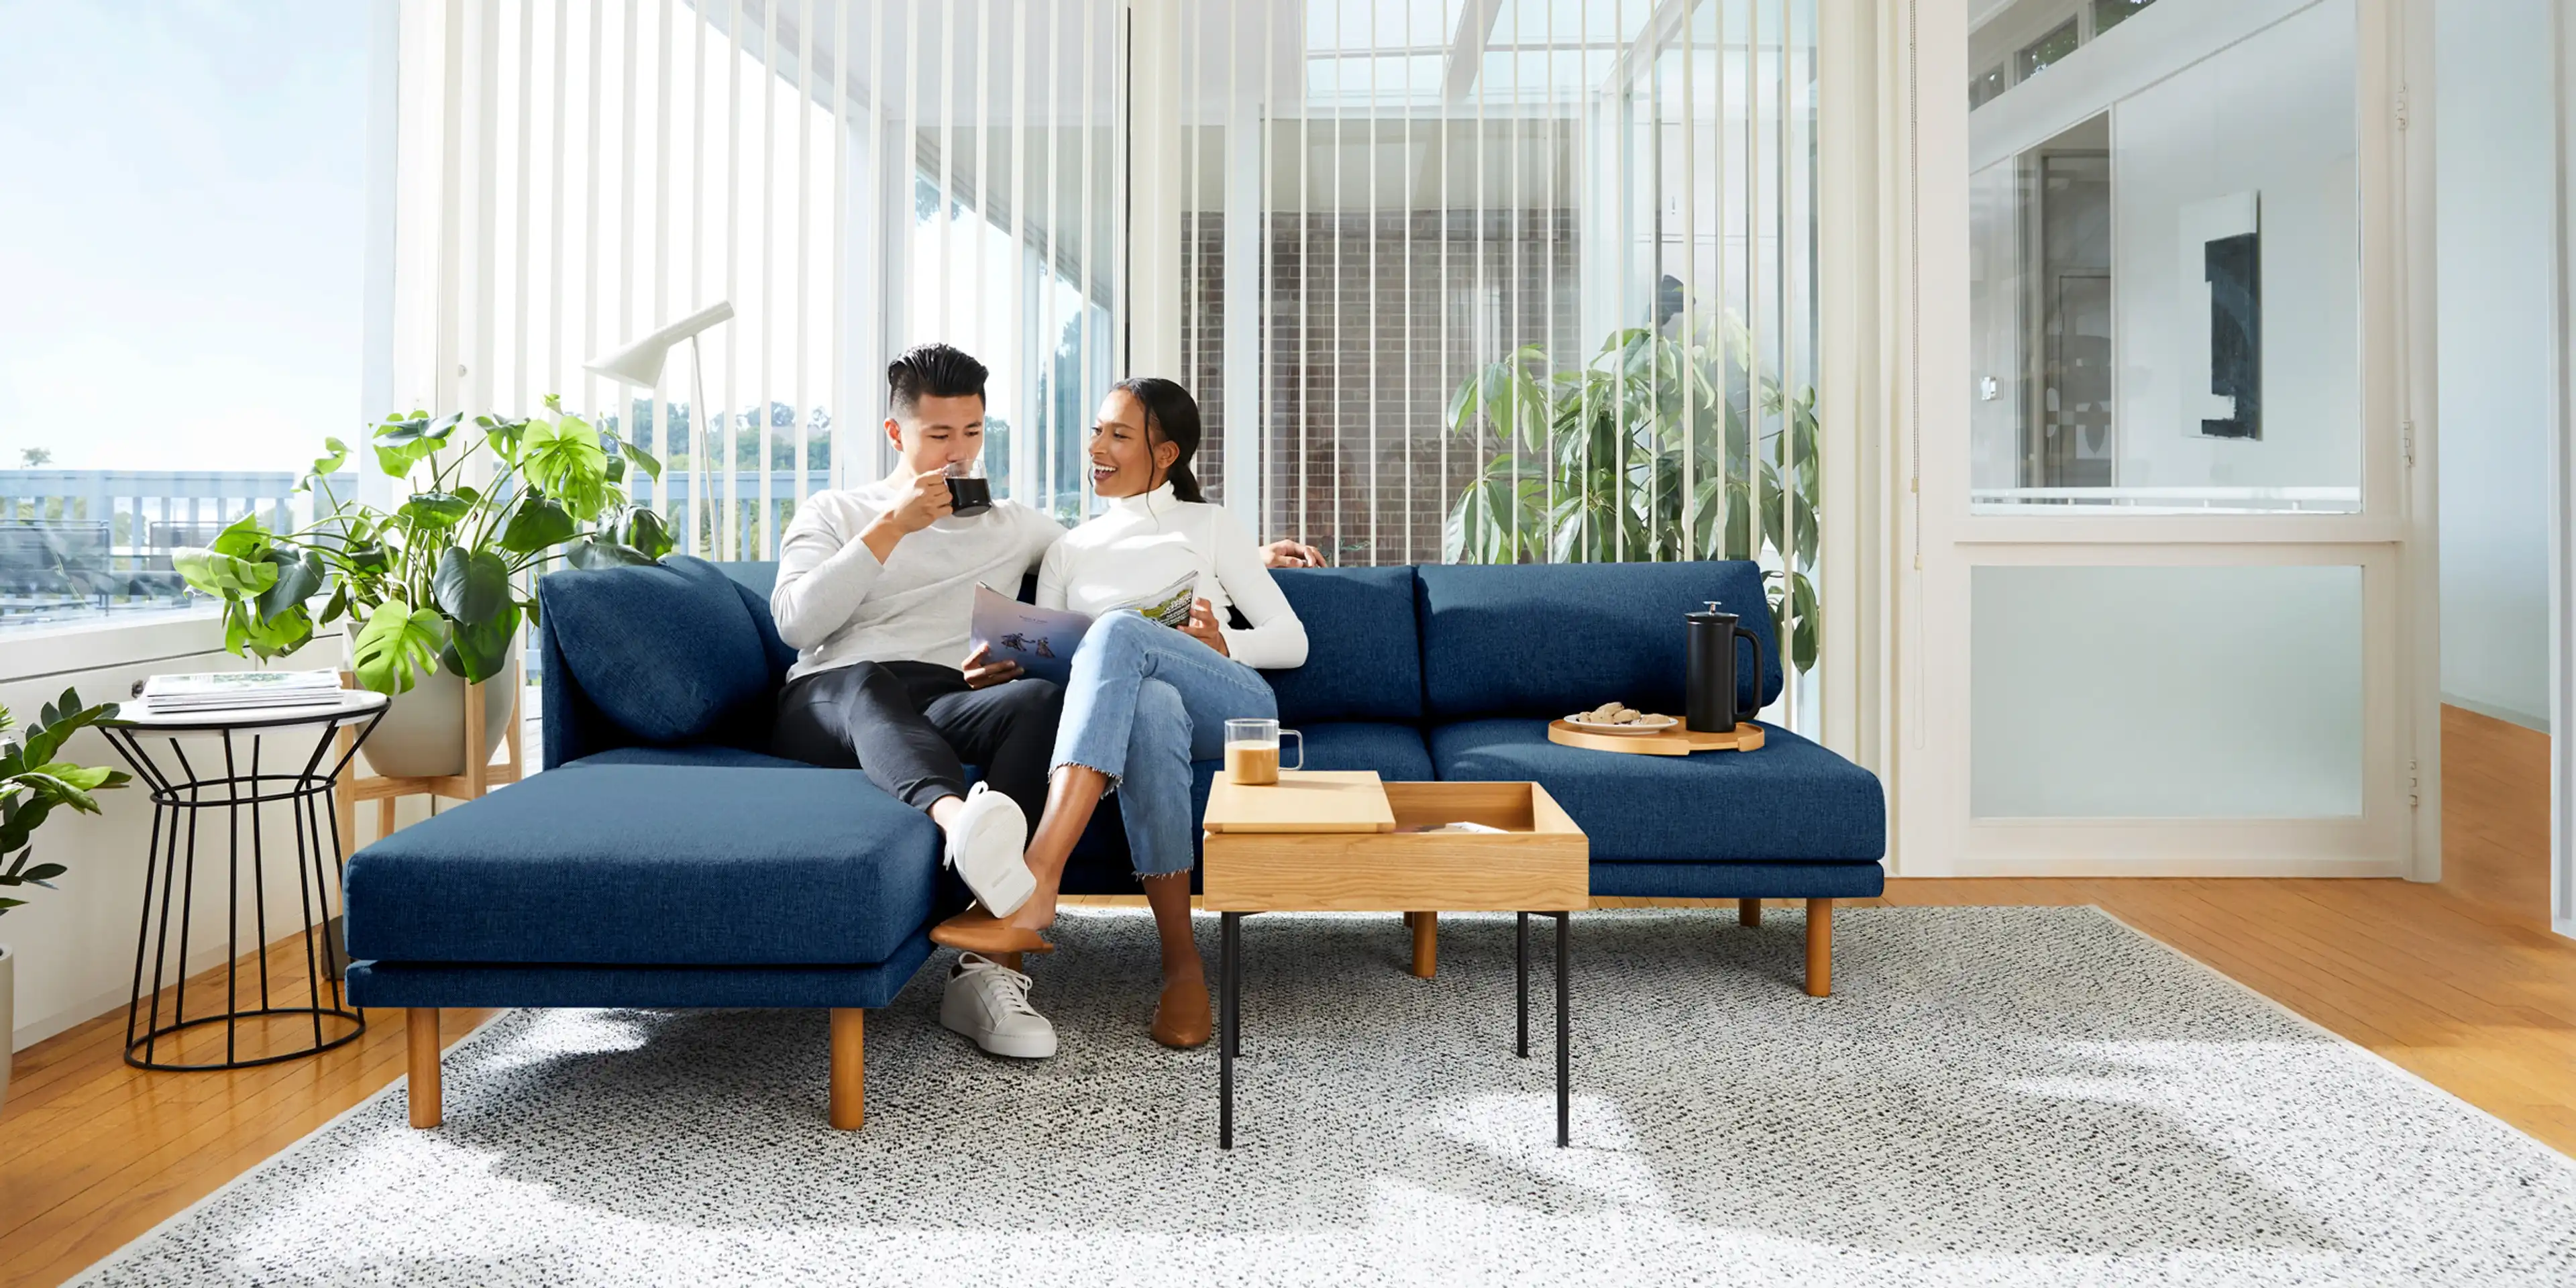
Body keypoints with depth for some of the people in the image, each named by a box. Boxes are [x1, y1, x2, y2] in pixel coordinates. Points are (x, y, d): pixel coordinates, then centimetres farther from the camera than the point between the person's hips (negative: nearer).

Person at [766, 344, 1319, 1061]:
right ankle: (960, 819, -72)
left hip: (948, 710, 2)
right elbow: (796, 622, 4)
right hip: (827, 703, -1)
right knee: (870, 682, -39)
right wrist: (892, 527, 0)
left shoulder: (1012, 526, 29)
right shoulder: (832, 514, 21)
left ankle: (984, 969, -47)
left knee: (1041, 700, -34)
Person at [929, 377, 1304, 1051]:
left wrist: (1223, 643, -9)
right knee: (1150, 705, -39)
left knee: (1119, 629, -34)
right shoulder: (1069, 552, 25)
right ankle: (1181, 962, -38)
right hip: (1136, 715, 2)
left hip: (1234, 713, -1)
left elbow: (1293, 642, 11)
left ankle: (1032, 890, -48)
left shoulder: (1207, 525, 18)